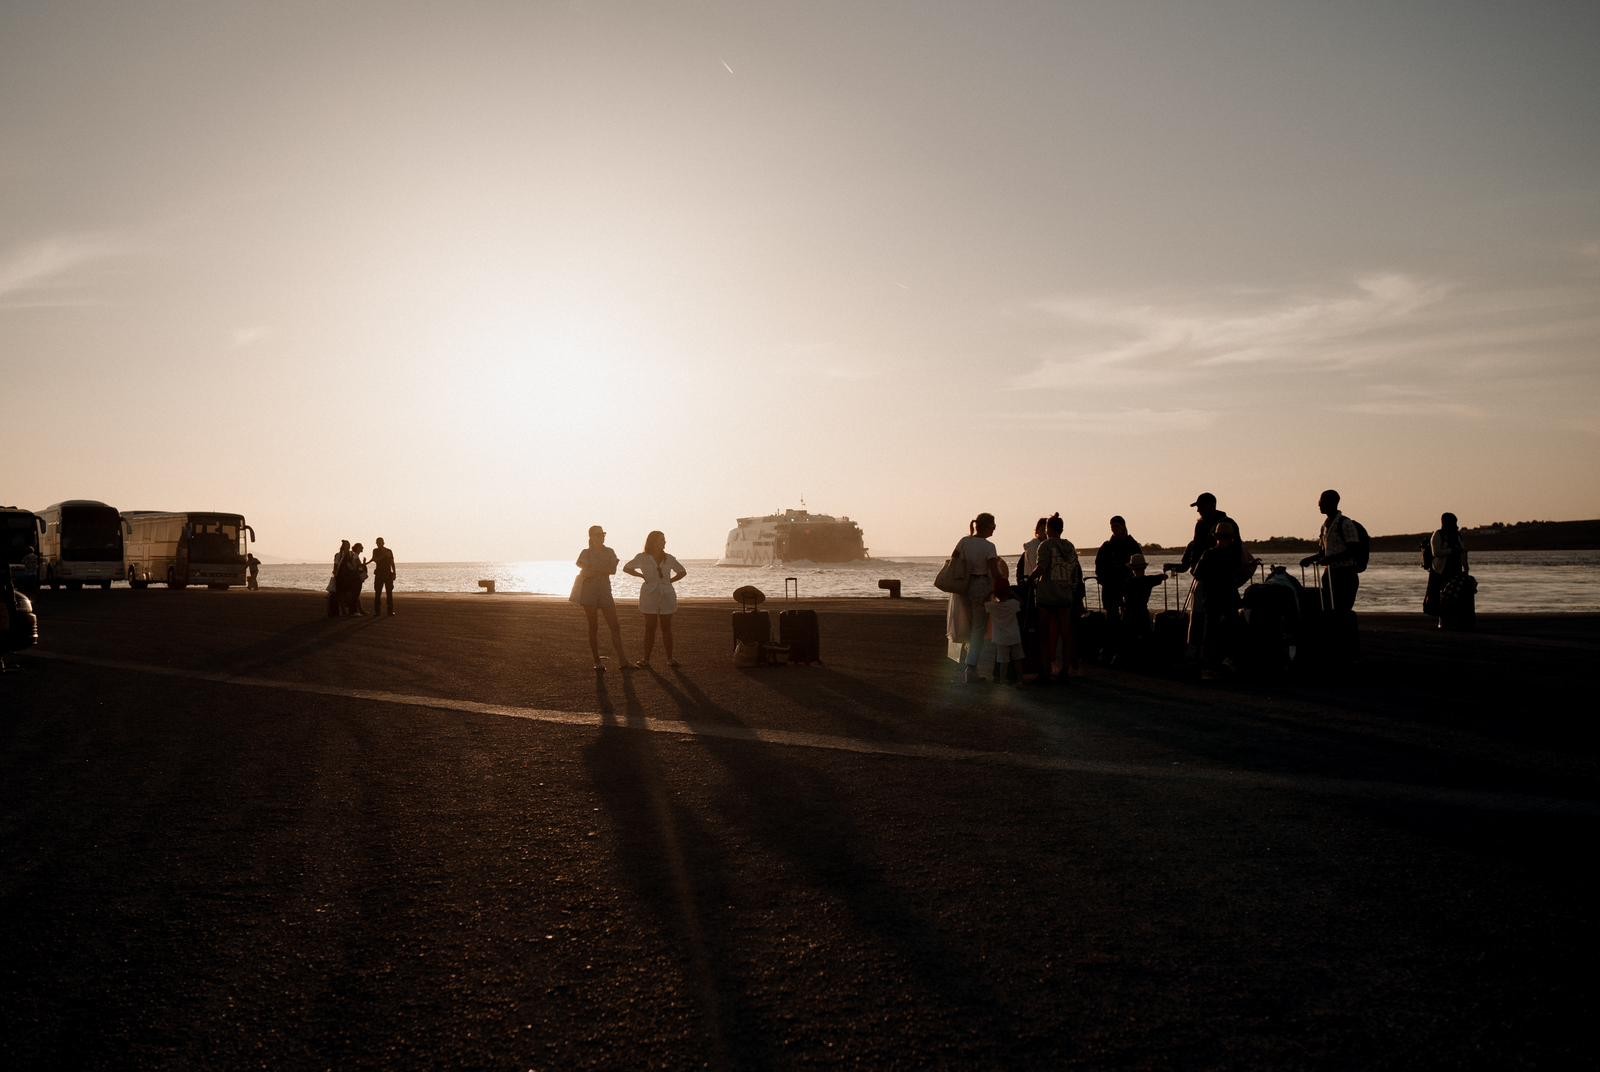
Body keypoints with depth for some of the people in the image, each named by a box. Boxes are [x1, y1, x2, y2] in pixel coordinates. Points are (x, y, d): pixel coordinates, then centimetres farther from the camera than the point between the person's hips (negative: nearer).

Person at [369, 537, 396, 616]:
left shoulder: (389, 551, 8)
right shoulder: (375, 551, 8)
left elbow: (392, 563, 10)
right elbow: (375, 560, -9)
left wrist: (394, 573, 3)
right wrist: (383, 555, -20)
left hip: (388, 574, 0)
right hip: (379, 574, 0)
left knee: (389, 593, -4)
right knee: (377, 593, -2)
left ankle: (390, 611, -3)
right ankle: (377, 611, 2)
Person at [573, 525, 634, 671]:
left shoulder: (609, 552, 11)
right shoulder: (586, 553, 1)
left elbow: (613, 570, -4)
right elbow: (586, 572, -12)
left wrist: (594, 571, -11)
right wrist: (604, 569, -9)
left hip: (605, 591, 3)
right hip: (589, 592, -3)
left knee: (615, 626, -4)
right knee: (593, 627, 0)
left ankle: (622, 661, -6)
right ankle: (597, 662, 4)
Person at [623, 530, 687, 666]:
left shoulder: (669, 559, 6)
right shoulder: (642, 558, 1)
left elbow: (682, 572, 18)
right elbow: (626, 568, 13)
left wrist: (670, 581, 6)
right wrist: (642, 576, 4)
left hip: (666, 596, 2)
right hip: (649, 595, -1)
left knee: (666, 628, 3)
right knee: (650, 628, -1)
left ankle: (670, 658, 6)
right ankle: (646, 658, 4)